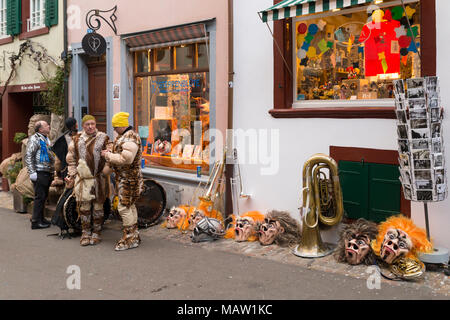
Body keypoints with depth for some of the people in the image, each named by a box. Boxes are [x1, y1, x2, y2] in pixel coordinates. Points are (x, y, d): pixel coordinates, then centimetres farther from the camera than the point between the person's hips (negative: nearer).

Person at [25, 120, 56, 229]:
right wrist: (32, 172, -19)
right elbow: (28, 156, -14)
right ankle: (36, 221, -2)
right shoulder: (35, 139, -9)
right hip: (40, 173, -9)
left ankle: (40, 218, 24)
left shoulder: (46, 139, 19)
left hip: (48, 173, 9)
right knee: (40, 197, -7)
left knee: (44, 196, 14)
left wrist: (52, 171, 22)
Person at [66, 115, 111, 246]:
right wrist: (72, 175, 7)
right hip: (82, 178, 1)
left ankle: (96, 232, 18)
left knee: (98, 206, 6)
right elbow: (71, 159, 14)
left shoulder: (103, 138, 3)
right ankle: (86, 232, 16)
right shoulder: (77, 139, 8)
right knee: (84, 206, 3)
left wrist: (105, 172, -8)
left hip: (99, 179, -1)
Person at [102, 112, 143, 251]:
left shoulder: (131, 138, -18)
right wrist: (110, 154, 4)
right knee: (129, 205, 15)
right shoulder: (123, 136, 16)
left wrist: (109, 155, -16)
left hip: (128, 178, -11)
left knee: (124, 207, -9)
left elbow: (126, 159, -26)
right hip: (124, 177, 11)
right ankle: (134, 235, 24)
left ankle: (129, 239, -1)